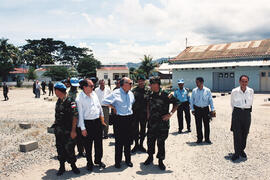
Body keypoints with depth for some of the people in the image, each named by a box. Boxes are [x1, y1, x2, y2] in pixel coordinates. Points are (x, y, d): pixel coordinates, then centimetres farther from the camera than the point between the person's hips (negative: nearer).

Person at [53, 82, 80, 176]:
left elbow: (75, 117, -16)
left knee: (69, 149, 2)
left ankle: (73, 165, 21)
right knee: (60, 149, 12)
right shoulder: (58, 101, 10)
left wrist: (73, 130, -18)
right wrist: (55, 125, 15)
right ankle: (62, 167, 26)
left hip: (68, 131, -7)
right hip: (58, 130, 7)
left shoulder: (70, 101, -14)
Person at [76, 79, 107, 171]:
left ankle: (98, 160, 35)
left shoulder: (94, 94, 3)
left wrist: (102, 117, 17)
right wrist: (83, 128, -12)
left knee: (99, 143, 15)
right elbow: (80, 114, -12)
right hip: (87, 123, -5)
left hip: (97, 121, 5)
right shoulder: (79, 98, -14)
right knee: (88, 145, 9)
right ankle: (89, 163, 28)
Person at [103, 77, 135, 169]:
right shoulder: (116, 93, -10)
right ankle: (118, 161, 17)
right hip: (119, 119, -5)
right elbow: (105, 101, -10)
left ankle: (128, 160, 27)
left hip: (129, 119, 5)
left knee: (128, 140, 13)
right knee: (119, 141, 3)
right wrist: (114, 108, -7)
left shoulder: (130, 93, 9)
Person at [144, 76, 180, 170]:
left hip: (162, 123, -5)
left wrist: (170, 114, -15)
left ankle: (160, 161, 21)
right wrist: (148, 114, 15)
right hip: (152, 122, 5)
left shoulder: (165, 95, -13)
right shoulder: (150, 95, 6)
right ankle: (150, 157, 35)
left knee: (161, 142, 5)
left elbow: (177, 103, -9)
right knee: (150, 140, 13)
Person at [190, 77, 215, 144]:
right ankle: (199, 138, 17)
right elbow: (191, 100, 6)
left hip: (205, 109, 0)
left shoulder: (207, 90, -1)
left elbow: (210, 100, 2)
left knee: (207, 124, 4)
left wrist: (212, 110, -1)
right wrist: (192, 109, 2)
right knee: (198, 124, 4)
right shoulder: (194, 91, 1)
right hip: (197, 109, 1)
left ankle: (207, 138, 18)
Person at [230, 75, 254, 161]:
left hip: (247, 113, 2)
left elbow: (250, 103, 15)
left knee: (245, 134, 10)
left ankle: (242, 150, 28)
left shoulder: (251, 91, -2)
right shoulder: (234, 91, -7)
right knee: (237, 134, -3)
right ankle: (237, 153, 7)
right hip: (237, 113, -2)